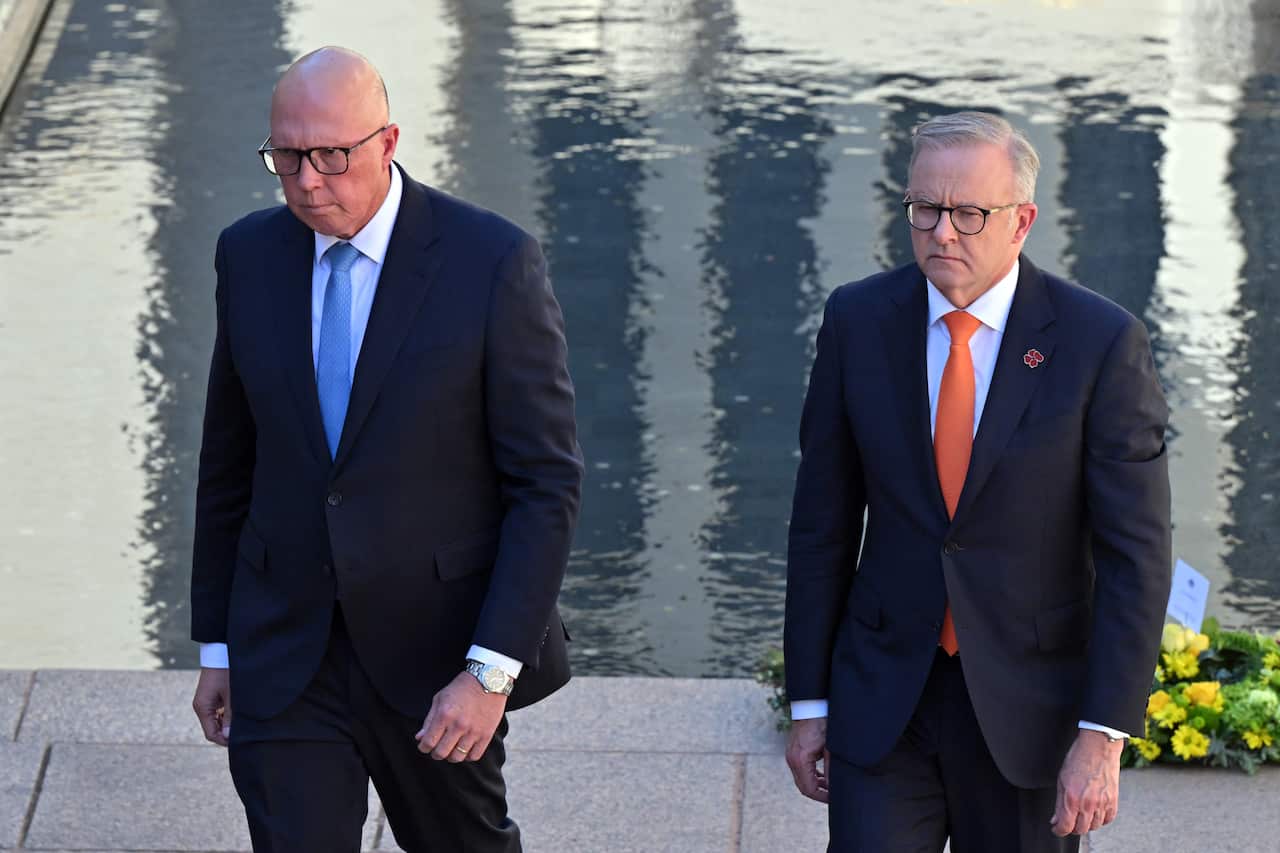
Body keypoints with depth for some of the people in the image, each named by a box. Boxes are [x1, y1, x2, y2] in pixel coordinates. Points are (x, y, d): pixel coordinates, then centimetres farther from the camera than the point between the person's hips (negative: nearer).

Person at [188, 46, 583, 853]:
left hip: (437, 656, -2)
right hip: (284, 654, 2)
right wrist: (216, 646, 12)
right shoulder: (250, 255, 0)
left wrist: (492, 669, -19)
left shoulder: (493, 262, -14)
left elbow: (547, 482, -13)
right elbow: (230, 461, 10)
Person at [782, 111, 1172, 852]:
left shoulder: (1101, 343, -12)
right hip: (885, 700, 2)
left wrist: (1104, 736, -17)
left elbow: (1135, 555, -11)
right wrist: (809, 702, 3)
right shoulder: (858, 321, -3)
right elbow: (822, 520, 4)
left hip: (1030, 707, -1)